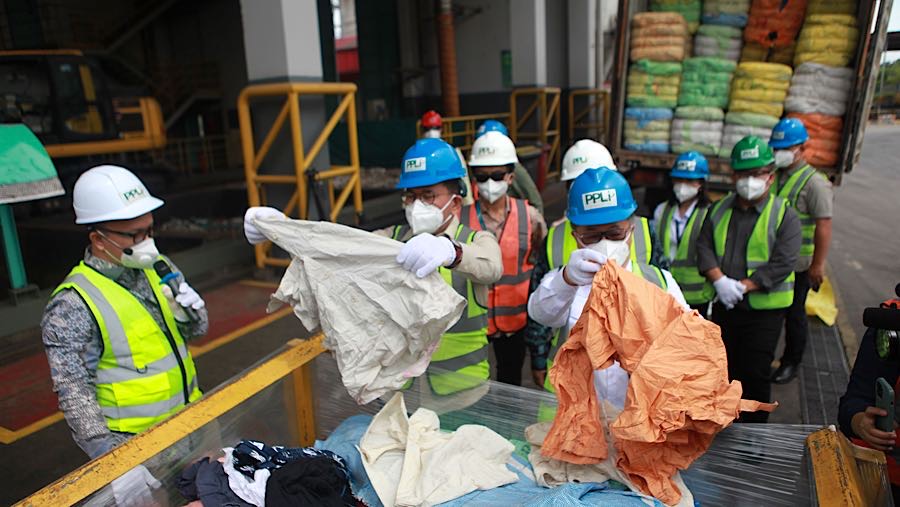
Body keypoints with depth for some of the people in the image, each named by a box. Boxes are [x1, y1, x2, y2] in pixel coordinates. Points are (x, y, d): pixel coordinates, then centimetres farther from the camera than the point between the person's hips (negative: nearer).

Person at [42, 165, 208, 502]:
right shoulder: (72, 307, -17)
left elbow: (197, 331, 10)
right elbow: (74, 396, -19)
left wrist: (189, 314, -13)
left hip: (191, 421, 6)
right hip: (134, 445, -6)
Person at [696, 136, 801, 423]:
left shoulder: (784, 215, -8)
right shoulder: (719, 210, 6)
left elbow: (782, 264, -15)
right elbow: (704, 247, -1)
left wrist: (742, 286, -20)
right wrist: (720, 281, -17)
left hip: (764, 309, -4)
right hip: (723, 305, 5)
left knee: (755, 373, 2)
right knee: (724, 367, 19)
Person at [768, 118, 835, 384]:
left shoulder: (814, 183, -14)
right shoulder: (773, 176, 6)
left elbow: (823, 227, -17)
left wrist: (818, 265, -18)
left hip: (797, 265, -6)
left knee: (794, 314, 9)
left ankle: (791, 363, 25)